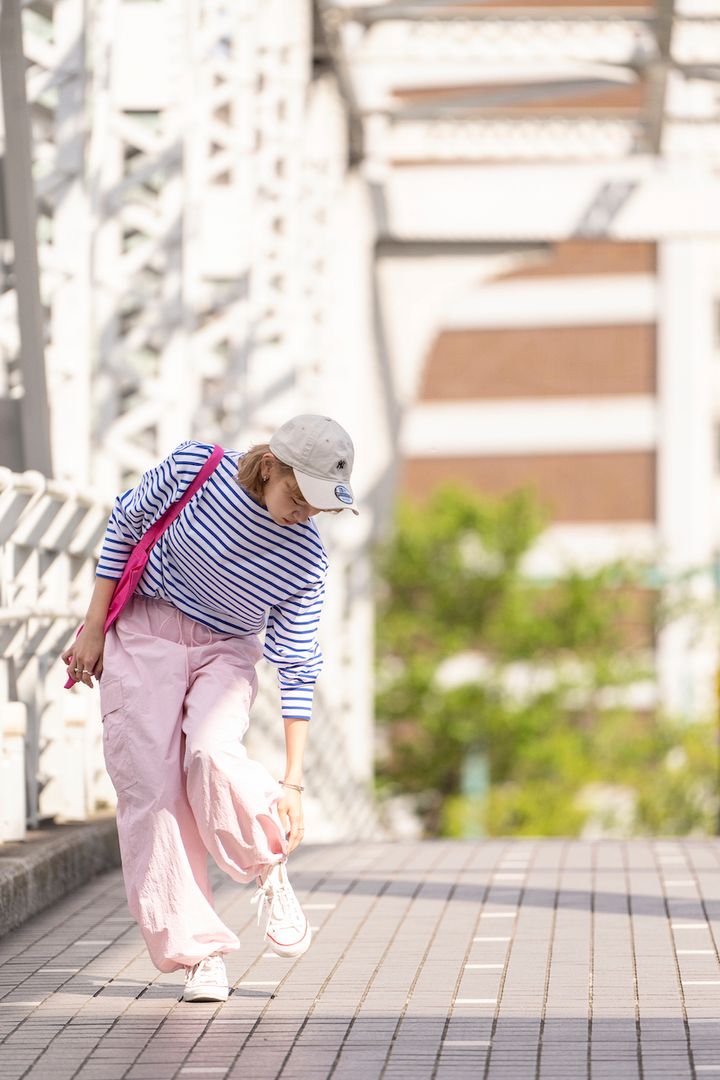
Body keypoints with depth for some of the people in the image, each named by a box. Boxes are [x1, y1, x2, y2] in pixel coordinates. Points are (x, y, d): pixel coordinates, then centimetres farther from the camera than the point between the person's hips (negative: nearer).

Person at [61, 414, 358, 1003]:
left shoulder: (306, 562, -16)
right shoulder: (196, 469, -18)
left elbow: (297, 670, -12)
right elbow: (125, 524, -3)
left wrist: (293, 780, -14)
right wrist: (95, 628, -3)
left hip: (225, 652, 0)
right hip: (144, 635, 0)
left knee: (212, 755, -30)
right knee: (152, 786, -11)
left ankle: (271, 870, -3)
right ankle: (199, 952, -7)